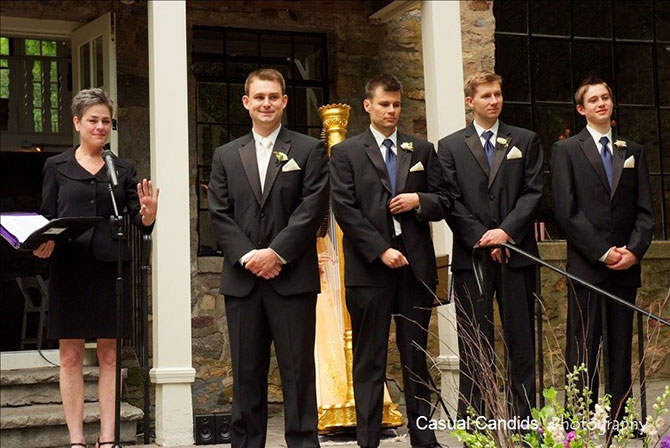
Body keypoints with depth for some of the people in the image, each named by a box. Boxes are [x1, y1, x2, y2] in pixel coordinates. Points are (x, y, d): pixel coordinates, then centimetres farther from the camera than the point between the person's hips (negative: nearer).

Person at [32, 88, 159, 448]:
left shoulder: (123, 169, 12)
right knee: (70, 355, 0)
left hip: (111, 267, 1)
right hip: (68, 267, -1)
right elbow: (46, 218, 8)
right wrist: (42, 245, -12)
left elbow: (138, 222, 8)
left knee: (109, 355, 2)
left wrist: (147, 215, -14)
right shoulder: (57, 166, 9)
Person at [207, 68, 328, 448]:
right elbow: (219, 214, 6)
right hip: (242, 279, 3)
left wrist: (276, 253, -12)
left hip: (292, 277, -2)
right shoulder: (226, 156, 14)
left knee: (298, 369, 1)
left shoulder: (309, 150, 6)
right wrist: (247, 256, -8)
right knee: (247, 371, 6)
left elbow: (312, 209, -4)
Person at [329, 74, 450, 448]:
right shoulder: (346, 153, 5)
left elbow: (444, 203, 13)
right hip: (369, 268, -2)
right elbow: (345, 210, -4)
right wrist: (381, 251, -12)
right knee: (369, 361, 1)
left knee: (417, 358, 8)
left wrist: (419, 200, -9)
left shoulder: (423, 150, 14)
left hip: (416, 266, 3)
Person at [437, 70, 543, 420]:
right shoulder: (450, 146, 9)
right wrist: (482, 240, -9)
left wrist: (506, 231, -11)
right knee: (474, 347, 1)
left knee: (522, 343, 3)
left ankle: (525, 422, 8)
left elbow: (533, 192, 3)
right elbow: (451, 202, 1)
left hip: (517, 253, 1)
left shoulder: (526, 141, 12)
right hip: (471, 256, -1)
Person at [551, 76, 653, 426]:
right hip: (586, 265, -4)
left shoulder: (633, 151, 16)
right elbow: (565, 211, -6)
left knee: (621, 346, 6)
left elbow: (645, 210, 11)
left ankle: (620, 419, 10)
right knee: (584, 347, -4)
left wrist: (634, 250, -6)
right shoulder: (566, 150, 3)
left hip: (626, 265, 4)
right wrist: (602, 252, -11)